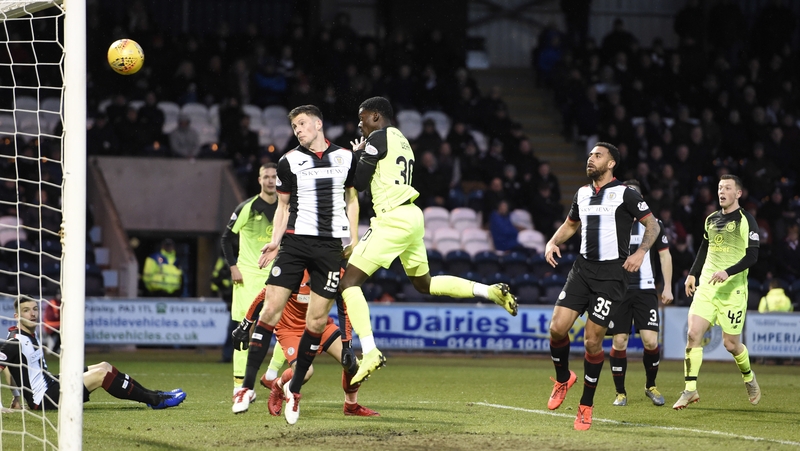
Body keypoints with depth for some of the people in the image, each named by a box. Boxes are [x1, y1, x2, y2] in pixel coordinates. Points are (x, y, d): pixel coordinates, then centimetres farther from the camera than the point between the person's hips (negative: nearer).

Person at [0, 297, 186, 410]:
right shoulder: (17, 341, -19)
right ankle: (155, 400, -3)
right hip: (43, 399, -10)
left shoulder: (31, 335, 11)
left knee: (104, 367, 10)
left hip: (50, 384, 10)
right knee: (101, 374, -13)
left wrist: (17, 396, 17)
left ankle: (154, 395, 13)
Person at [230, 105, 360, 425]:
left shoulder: (345, 157, 9)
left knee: (317, 320, -2)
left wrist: (354, 241, 10)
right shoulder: (289, 161, 7)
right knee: (271, 309, -10)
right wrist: (274, 241, 1)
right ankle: (248, 385, -4)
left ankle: (294, 389, 13)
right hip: (295, 241, 0)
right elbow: (283, 206, 14)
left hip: (331, 245, 1)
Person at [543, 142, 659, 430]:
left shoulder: (625, 194, -5)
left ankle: (586, 405, 9)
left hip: (612, 273, -5)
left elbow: (652, 224, -1)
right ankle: (563, 378, 21)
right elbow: (571, 224, 29)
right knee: (557, 327, -9)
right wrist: (553, 242, 11)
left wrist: (640, 252, -15)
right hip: (583, 268, 5)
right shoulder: (582, 194, 13)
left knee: (592, 340, -6)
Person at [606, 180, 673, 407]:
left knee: (650, 341, -9)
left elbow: (665, 256, 9)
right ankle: (620, 392, 11)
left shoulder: (653, 224, 4)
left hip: (645, 290, -1)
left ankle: (651, 386, 14)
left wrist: (667, 287, 3)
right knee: (619, 342, -3)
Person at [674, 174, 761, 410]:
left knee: (731, 343, 1)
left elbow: (752, 256, -13)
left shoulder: (746, 220, -5)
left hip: (733, 290, -5)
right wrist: (692, 274, 16)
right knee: (693, 334, -12)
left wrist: (727, 272, -24)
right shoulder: (711, 219, 13)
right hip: (706, 286, 5)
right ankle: (690, 390, -10)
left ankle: (749, 377, 32)